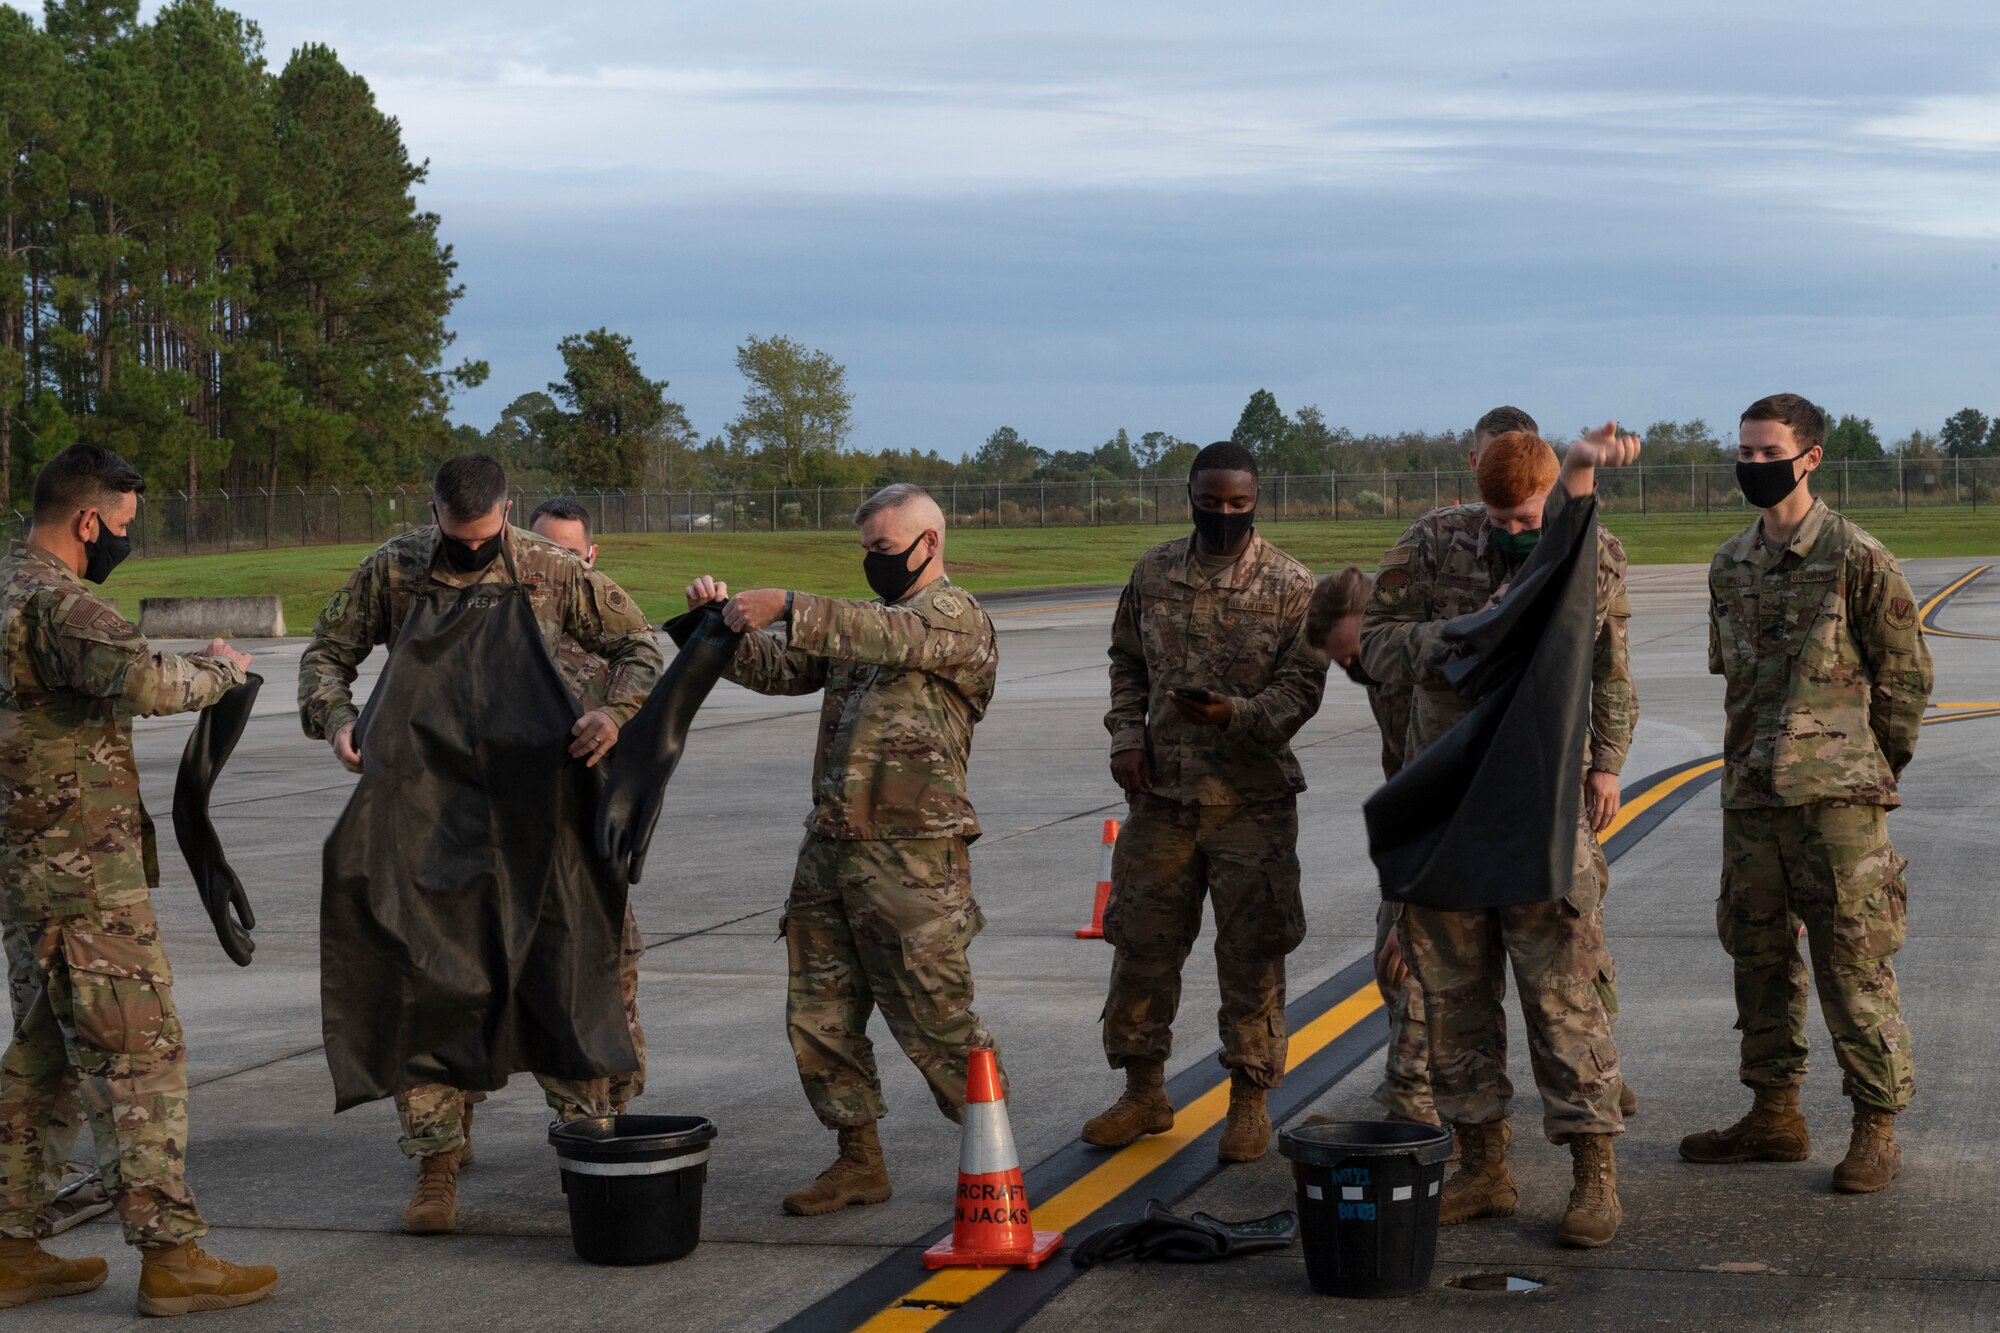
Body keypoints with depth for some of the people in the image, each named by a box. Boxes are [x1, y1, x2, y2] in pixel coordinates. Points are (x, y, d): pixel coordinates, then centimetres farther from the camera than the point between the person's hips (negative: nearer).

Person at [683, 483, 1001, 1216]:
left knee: (934, 1018, -3)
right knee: (820, 1015, 8)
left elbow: (891, 636, -26)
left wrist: (786, 607, -34)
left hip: (913, 859, -8)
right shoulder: (859, 625, 20)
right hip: (830, 848, 8)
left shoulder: (956, 618, -6)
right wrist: (725, 621, -6)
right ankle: (859, 1161, 19)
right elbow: (774, 666, 13)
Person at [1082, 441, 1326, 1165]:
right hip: (1161, 792, 4)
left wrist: (1236, 715, -23)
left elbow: (1303, 685, -7)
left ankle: (1250, 1101, 15)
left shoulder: (1289, 584, -6)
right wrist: (1128, 736, 2)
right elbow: (1126, 663, 15)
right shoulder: (1154, 571, 5)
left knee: (1251, 954, 3)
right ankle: (1144, 1091, 24)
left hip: (1252, 799, -3)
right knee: (1141, 943, 9)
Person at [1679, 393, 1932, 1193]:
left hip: (1837, 797, -6)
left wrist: (1874, 768, 2)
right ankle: (1775, 1115, 22)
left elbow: (1906, 672, -2)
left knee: (1853, 963, -4)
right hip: (1750, 796, 7)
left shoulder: (1857, 560, -8)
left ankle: (1877, 1130, 4)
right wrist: (1753, 759, 15)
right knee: (1759, 955, 11)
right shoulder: (1730, 566, 11)